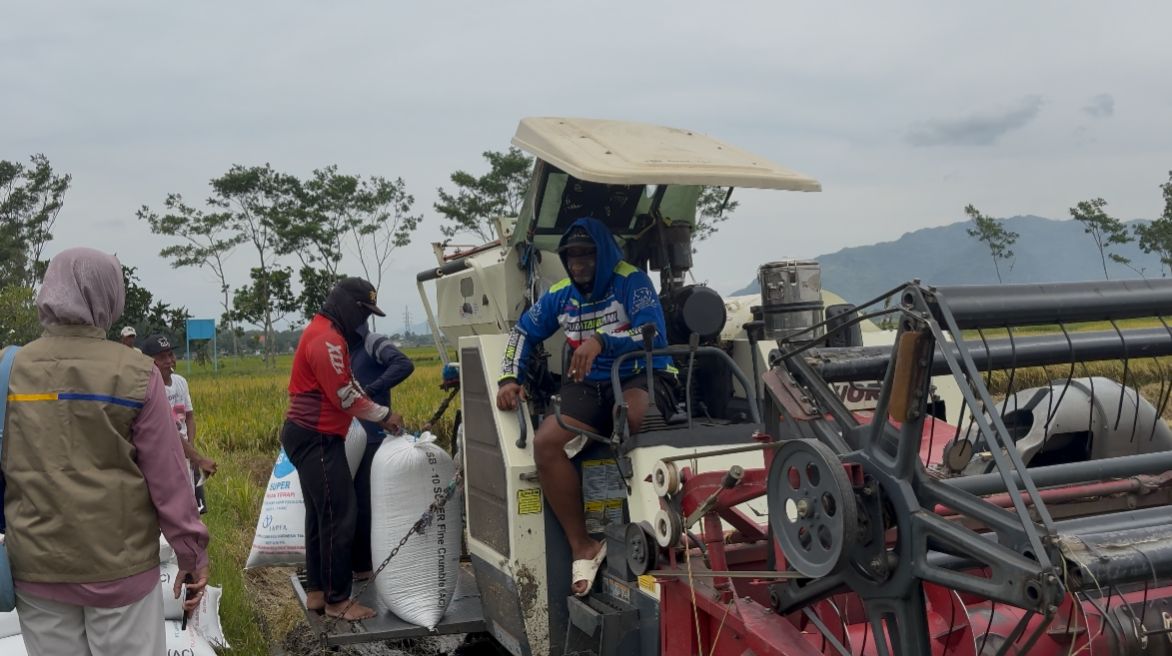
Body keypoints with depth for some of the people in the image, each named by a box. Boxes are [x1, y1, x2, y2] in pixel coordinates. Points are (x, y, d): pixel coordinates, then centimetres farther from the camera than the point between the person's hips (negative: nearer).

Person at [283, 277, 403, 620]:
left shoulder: (324, 333, 17)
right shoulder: (327, 339, -18)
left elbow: (348, 385, 19)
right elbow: (344, 396, -19)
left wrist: (378, 415, 10)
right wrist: (384, 415, -7)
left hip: (310, 437, 11)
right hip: (317, 439, -11)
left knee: (321, 514, 15)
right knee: (340, 516, -8)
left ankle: (317, 591, 23)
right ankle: (337, 600, -1)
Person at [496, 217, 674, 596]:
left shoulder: (630, 282, -6)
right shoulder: (561, 295, 10)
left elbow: (655, 334, -19)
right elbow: (523, 332, 23)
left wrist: (601, 340, -33)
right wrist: (509, 379, 9)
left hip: (641, 378, -5)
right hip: (589, 386, 5)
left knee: (628, 414, -42)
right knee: (546, 442, -22)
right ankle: (582, 547, -12)